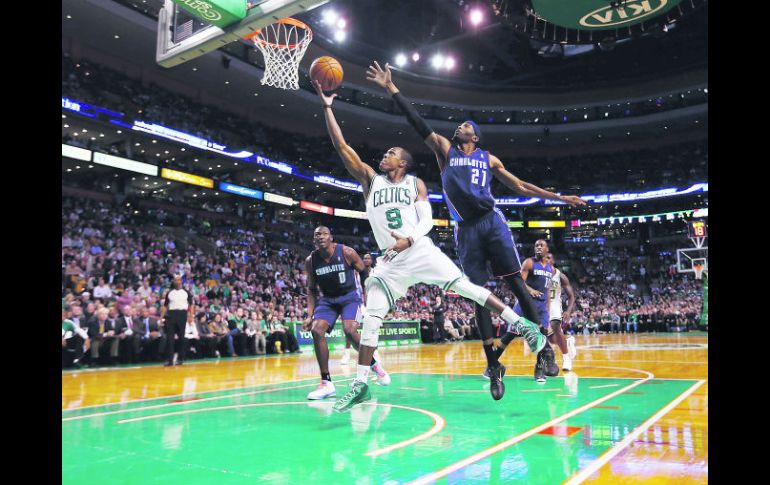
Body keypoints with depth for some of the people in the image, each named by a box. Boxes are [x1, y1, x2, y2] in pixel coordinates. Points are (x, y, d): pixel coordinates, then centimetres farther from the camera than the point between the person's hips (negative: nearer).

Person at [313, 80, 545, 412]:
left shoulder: (416, 183, 7)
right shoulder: (370, 180, 9)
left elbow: (427, 220, -2)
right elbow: (342, 147, 3)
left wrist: (408, 240, -22)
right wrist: (326, 107, 0)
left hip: (421, 250, -2)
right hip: (390, 260, 2)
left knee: (465, 287, -10)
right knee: (371, 317, -5)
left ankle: (522, 325, 1)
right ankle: (360, 385, 2)